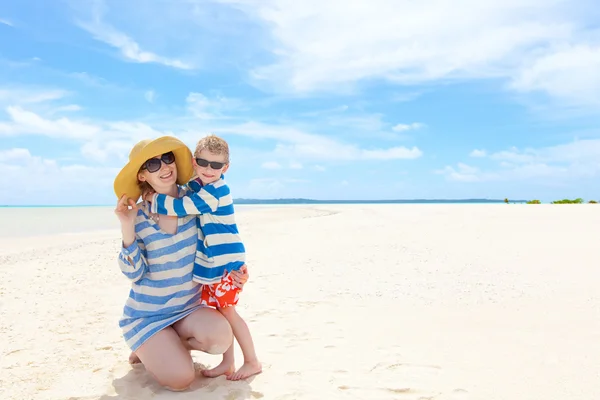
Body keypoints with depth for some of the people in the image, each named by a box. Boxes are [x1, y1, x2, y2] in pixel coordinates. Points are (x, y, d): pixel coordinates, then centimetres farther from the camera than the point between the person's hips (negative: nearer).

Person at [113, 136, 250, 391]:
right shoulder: (137, 216, -13)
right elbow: (134, 274, -14)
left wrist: (230, 271, -11)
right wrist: (127, 231, -27)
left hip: (188, 308, 3)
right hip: (146, 315, -2)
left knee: (221, 337, -27)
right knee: (180, 378, -19)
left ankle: (170, 345, 4)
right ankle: (147, 349, 13)